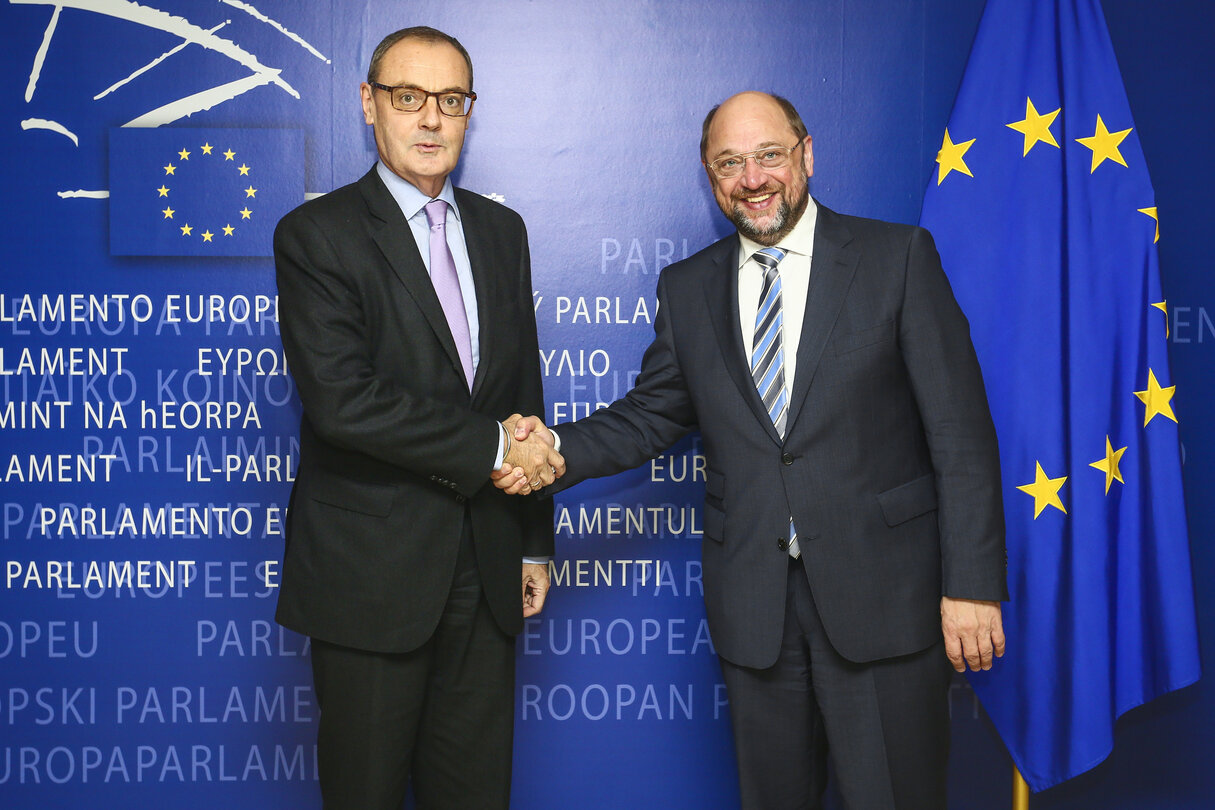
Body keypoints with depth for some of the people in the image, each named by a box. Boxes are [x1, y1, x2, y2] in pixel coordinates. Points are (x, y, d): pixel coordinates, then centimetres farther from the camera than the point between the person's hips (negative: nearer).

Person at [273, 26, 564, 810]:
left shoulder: (502, 230, 11)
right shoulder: (315, 235, -7)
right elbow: (342, 398, -20)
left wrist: (534, 541, 14)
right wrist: (490, 446, -15)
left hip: (485, 569, 5)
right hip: (371, 570, -5)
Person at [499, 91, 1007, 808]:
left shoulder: (898, 257, -2)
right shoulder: (688, 289, 9)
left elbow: (960, 431, -5)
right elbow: (654, 415, 13)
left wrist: (973, 585, -10)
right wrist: (560, 448, -7)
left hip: (882, 592, -3)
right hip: (754, 603, 3)